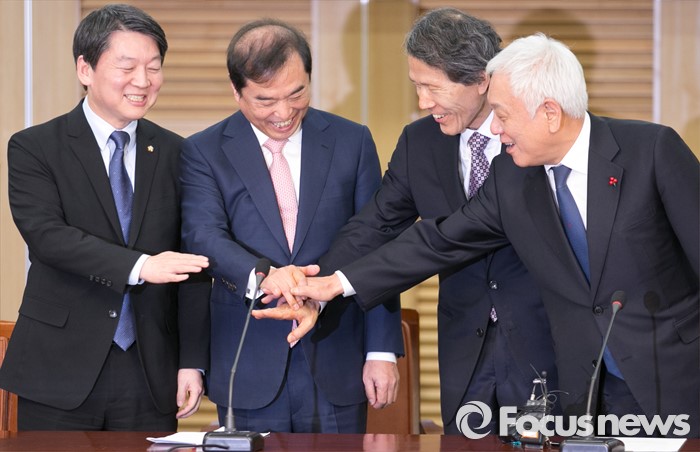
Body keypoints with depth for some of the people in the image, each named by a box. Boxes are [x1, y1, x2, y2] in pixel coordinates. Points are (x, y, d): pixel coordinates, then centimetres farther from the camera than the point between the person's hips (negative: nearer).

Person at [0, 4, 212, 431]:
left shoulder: (175, 154, 9)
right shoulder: (34, 148, 0)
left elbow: (193, 268, 8)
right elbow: (47, 235, -16)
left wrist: (192, 362, 2)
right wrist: (139, 266, -28)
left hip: (151, 377, 2)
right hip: (61, 375, -2)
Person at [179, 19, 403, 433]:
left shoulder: (352, 142, 4)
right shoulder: (204, 152, 1)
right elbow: (204, 236, -15)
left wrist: (382, 351, -1)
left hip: (336, 367, 1)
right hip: (250, 371, -1)